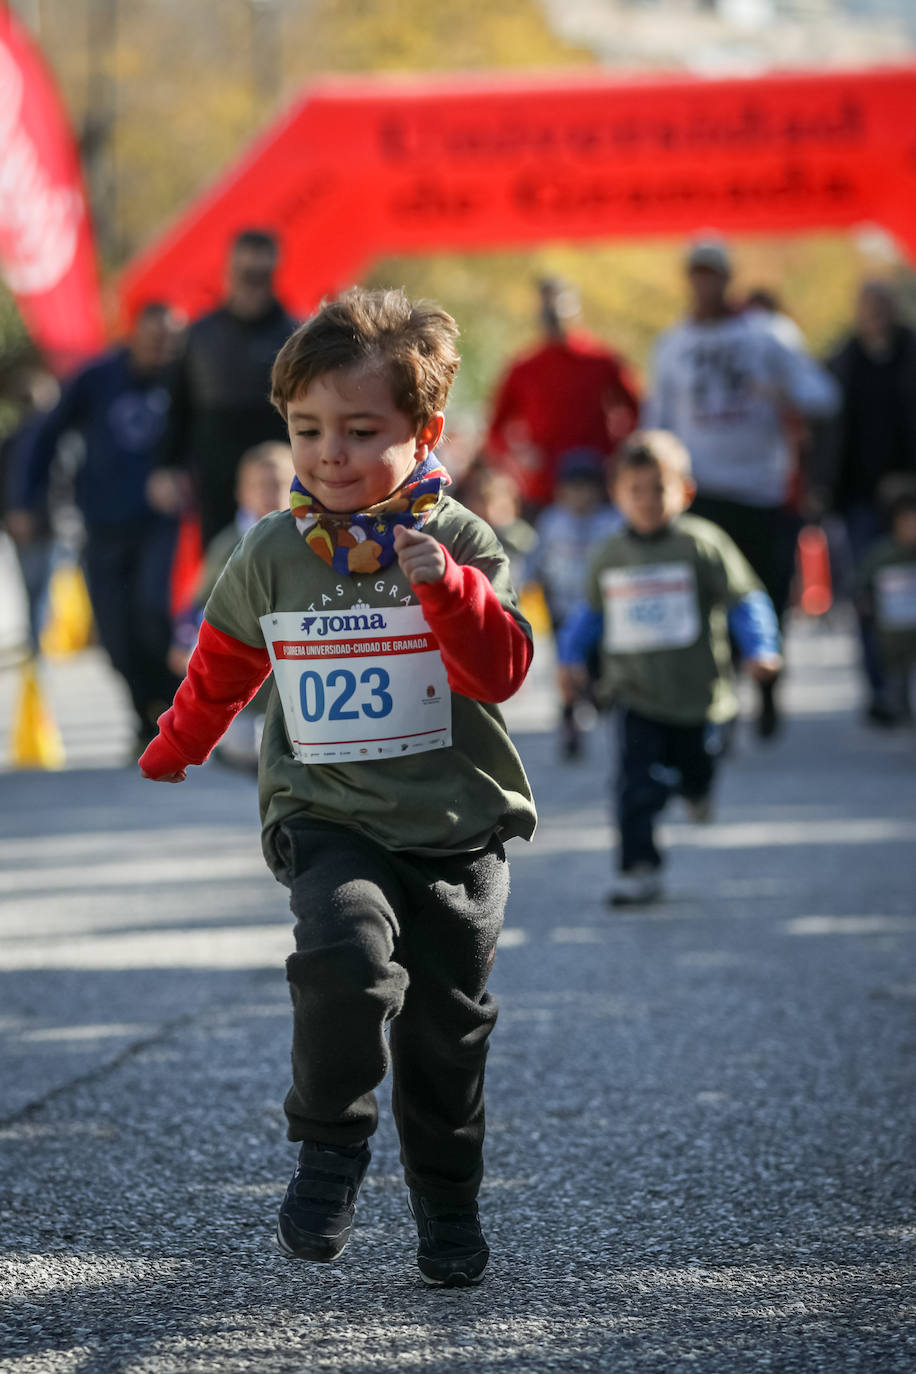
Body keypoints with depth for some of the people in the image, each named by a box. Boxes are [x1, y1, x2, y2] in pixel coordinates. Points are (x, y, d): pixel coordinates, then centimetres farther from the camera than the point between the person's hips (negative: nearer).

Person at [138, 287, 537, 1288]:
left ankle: (446, 1203, 25)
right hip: (327, 819, 0)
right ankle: (330, 1147, -8)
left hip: (456, 825, 0)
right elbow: (222, 666, 19)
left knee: (447, 1025, 5)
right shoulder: (273, 554, 2)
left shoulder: (456, 542, -2)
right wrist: (170, 758, 27)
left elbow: (502, 671, -11)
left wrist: (445, 584, -25)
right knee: (345, 953, -27)